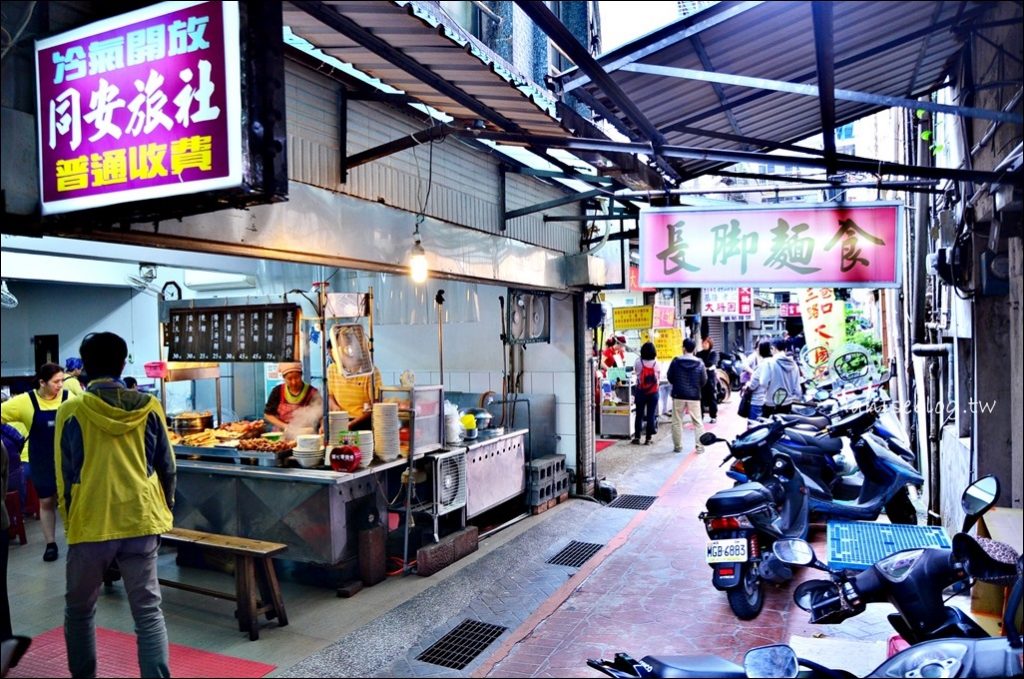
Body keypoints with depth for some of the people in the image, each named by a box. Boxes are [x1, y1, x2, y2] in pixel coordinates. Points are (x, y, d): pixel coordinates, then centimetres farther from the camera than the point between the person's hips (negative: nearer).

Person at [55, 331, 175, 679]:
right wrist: (163, 511, 17)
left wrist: (69, 522, 13)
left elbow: (65, 477, -1)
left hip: (91, 525, -1)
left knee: (79, 610, 21)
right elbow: (167, 468, 4)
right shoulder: (149, 407, -1)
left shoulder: (72, 412, -6)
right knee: (148, 612, 6)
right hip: (141, 521, 1)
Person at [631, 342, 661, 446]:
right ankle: (648, 439, 6)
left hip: (641, 391, 0)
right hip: (653, 392, 0)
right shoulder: (657, 364, -5)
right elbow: (659, 378, 4)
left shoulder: (638, 362, -8)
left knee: (639, 415, 8)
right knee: (651, 415, 4)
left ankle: (637, 437, 10)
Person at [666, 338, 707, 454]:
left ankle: (678, 446, 13)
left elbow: (670, 378, 2)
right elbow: (704, 380, 1)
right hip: (694, 396, 0)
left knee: (677, 422, 10)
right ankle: (700, 446, 7)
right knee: (698, 422, 9)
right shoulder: (700, 363, -5)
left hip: (678, 395, 0)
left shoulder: (676, 361, -6)